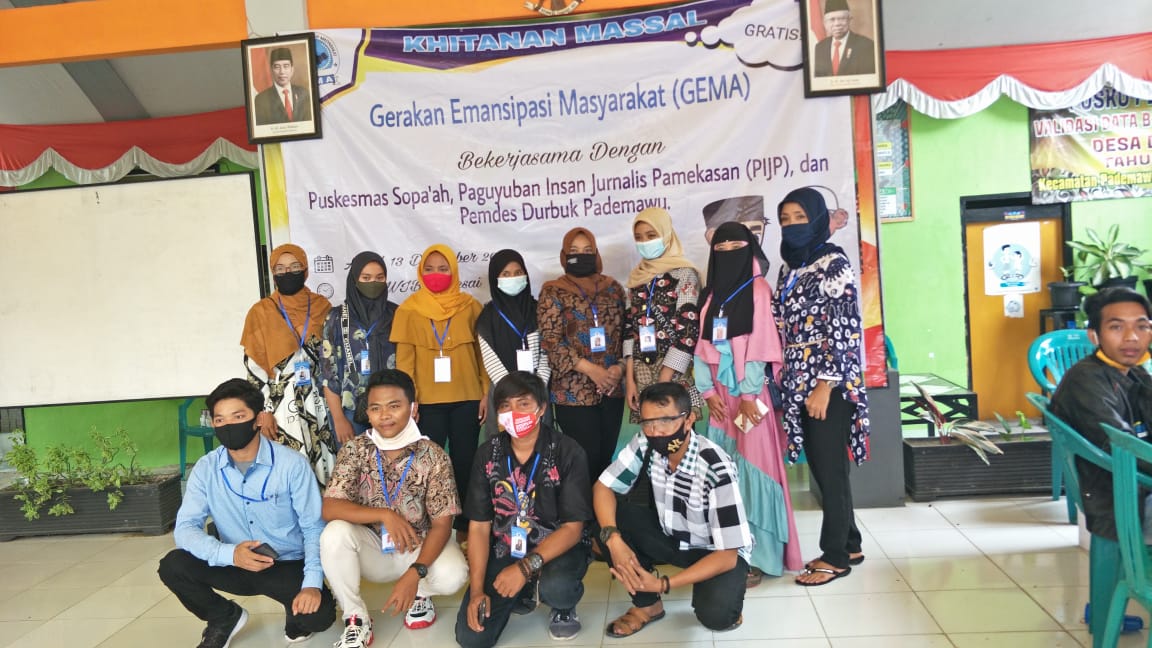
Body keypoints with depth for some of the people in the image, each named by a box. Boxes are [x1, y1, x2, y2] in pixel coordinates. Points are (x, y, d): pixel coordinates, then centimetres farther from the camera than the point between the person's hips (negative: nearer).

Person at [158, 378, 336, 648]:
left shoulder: (293, 464, -16)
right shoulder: (206, 468, -7)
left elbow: (314, 528, -14)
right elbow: (185, 527, -12)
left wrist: (312, 583, -28)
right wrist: (230, 554, -31)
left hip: (288, 565, -3)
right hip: (235, 565, 4)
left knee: (319, 614, -30)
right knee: (173, 566, -20)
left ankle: (296, 613, 11)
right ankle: (225, 618, 8)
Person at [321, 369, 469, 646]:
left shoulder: (434, 456, -15)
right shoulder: (354, 450, -10)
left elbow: (442, 525, -16)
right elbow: (329, 508, -18)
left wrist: (414, 574, -30)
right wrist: (384, 514, -31)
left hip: (420, 548, -1)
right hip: (373, 548, 2)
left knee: (452, 575, -31)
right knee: (334, 534, -28)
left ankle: (420, 592, 6)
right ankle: (357, 619, -8)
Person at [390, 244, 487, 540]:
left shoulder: (470, 305, 3)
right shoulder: (409, 309, 2)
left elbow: (482, 352, 6)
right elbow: (404, 359, 0)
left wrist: (486, 392, 1)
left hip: (467, 399, 1)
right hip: (428, 401, 0)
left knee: (465, 462, 8)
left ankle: (464, 526, 21)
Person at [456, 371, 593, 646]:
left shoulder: (568, 452, -15)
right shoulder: (488, 454, -4)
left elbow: (572, 528, -16)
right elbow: (479, 525, -1)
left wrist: (526, 567, -29)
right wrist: (477, 589, -10)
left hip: (557, 549, -3)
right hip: (504, 551, 4)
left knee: (556, 587, -37)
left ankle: (564, 609, 2)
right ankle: (521, 595, 21)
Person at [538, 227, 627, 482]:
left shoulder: (612, 287, 10)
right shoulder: (554, 291, -1)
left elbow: (626, 333, 10)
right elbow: (551, 341, -9)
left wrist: (620, 367, -8)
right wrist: (591, 369, -16)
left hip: (612, 389, 4)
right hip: (574, 391, -4)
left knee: (606, 457, 10)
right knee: (587, 458, -3)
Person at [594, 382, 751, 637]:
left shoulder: (716, 469, -33)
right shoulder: (646, 445, -20)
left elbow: (727, 554, -29)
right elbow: (603, 487, -12)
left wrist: (663, 584, -35)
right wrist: (614, 539, -31)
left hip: (715, 551, -4)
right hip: (670, 537, 5)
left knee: (715, 614, -33)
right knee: (609, 515, -20)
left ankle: (724, 603, 7)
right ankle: (647, 604, -1)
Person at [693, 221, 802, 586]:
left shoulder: (758, 290, -1)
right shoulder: (712, 295, 15)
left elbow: (761, 345, -9)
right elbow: (702, 347, 9)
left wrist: (748, 395, -14)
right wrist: (708, 392, -2)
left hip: (749, 393, -5)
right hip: (720, 396, 5)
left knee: (752, 468, -5)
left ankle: (758, 556, 2)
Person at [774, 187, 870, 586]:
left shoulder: (834, 264, -9)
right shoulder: (790, 268, 13)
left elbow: (843, 330, -15)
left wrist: (824, 387, -19)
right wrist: (785, 383, 13)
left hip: (828, 385, -8)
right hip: (800, 384, 8)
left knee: (830, 469, 0)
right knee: (820, 468, 13)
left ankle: (836, 556, 13)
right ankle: (849, 545, 27)